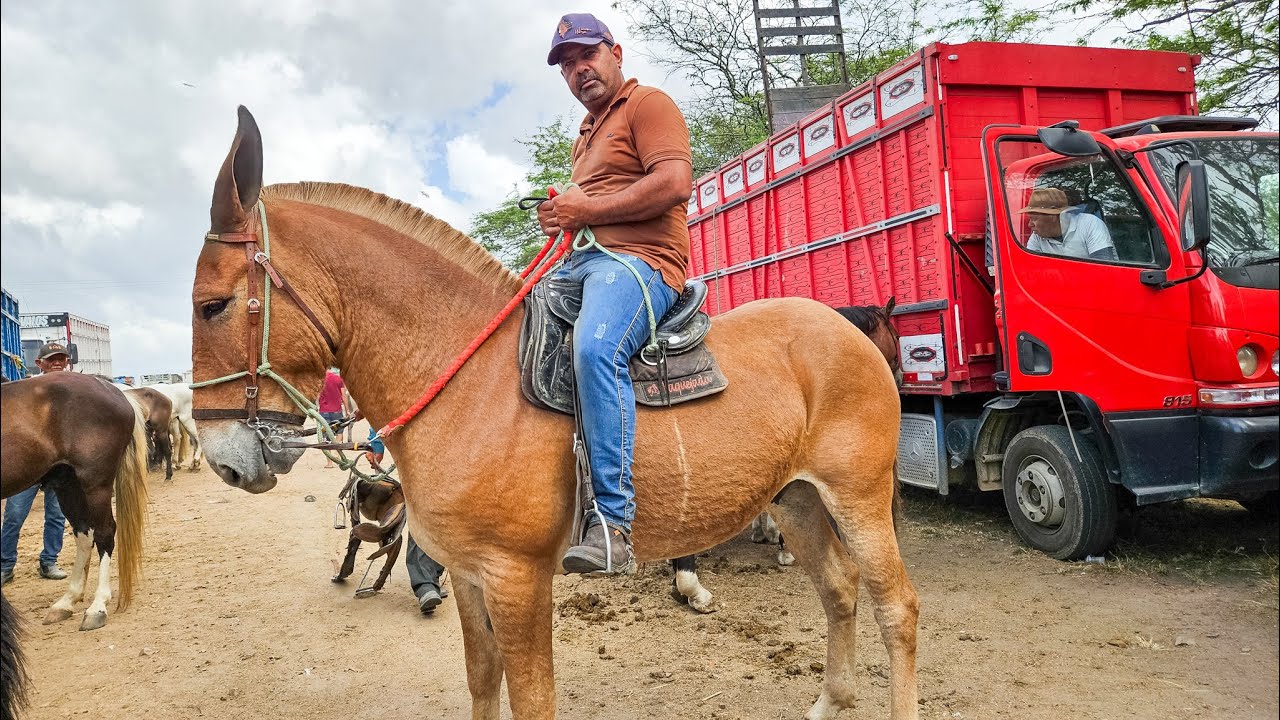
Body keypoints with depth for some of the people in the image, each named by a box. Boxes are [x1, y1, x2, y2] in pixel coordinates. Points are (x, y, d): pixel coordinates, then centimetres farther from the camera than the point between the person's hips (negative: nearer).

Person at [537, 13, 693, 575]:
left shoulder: (648, 104, 4)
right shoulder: (586, 135, 30)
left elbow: (675, 183, -14)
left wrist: (587, 209, -11)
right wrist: (561, 216, 13)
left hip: (639, 259, -10)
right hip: (582, 262, 10)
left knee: (595, 347, -37)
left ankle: (614, 525, -38)